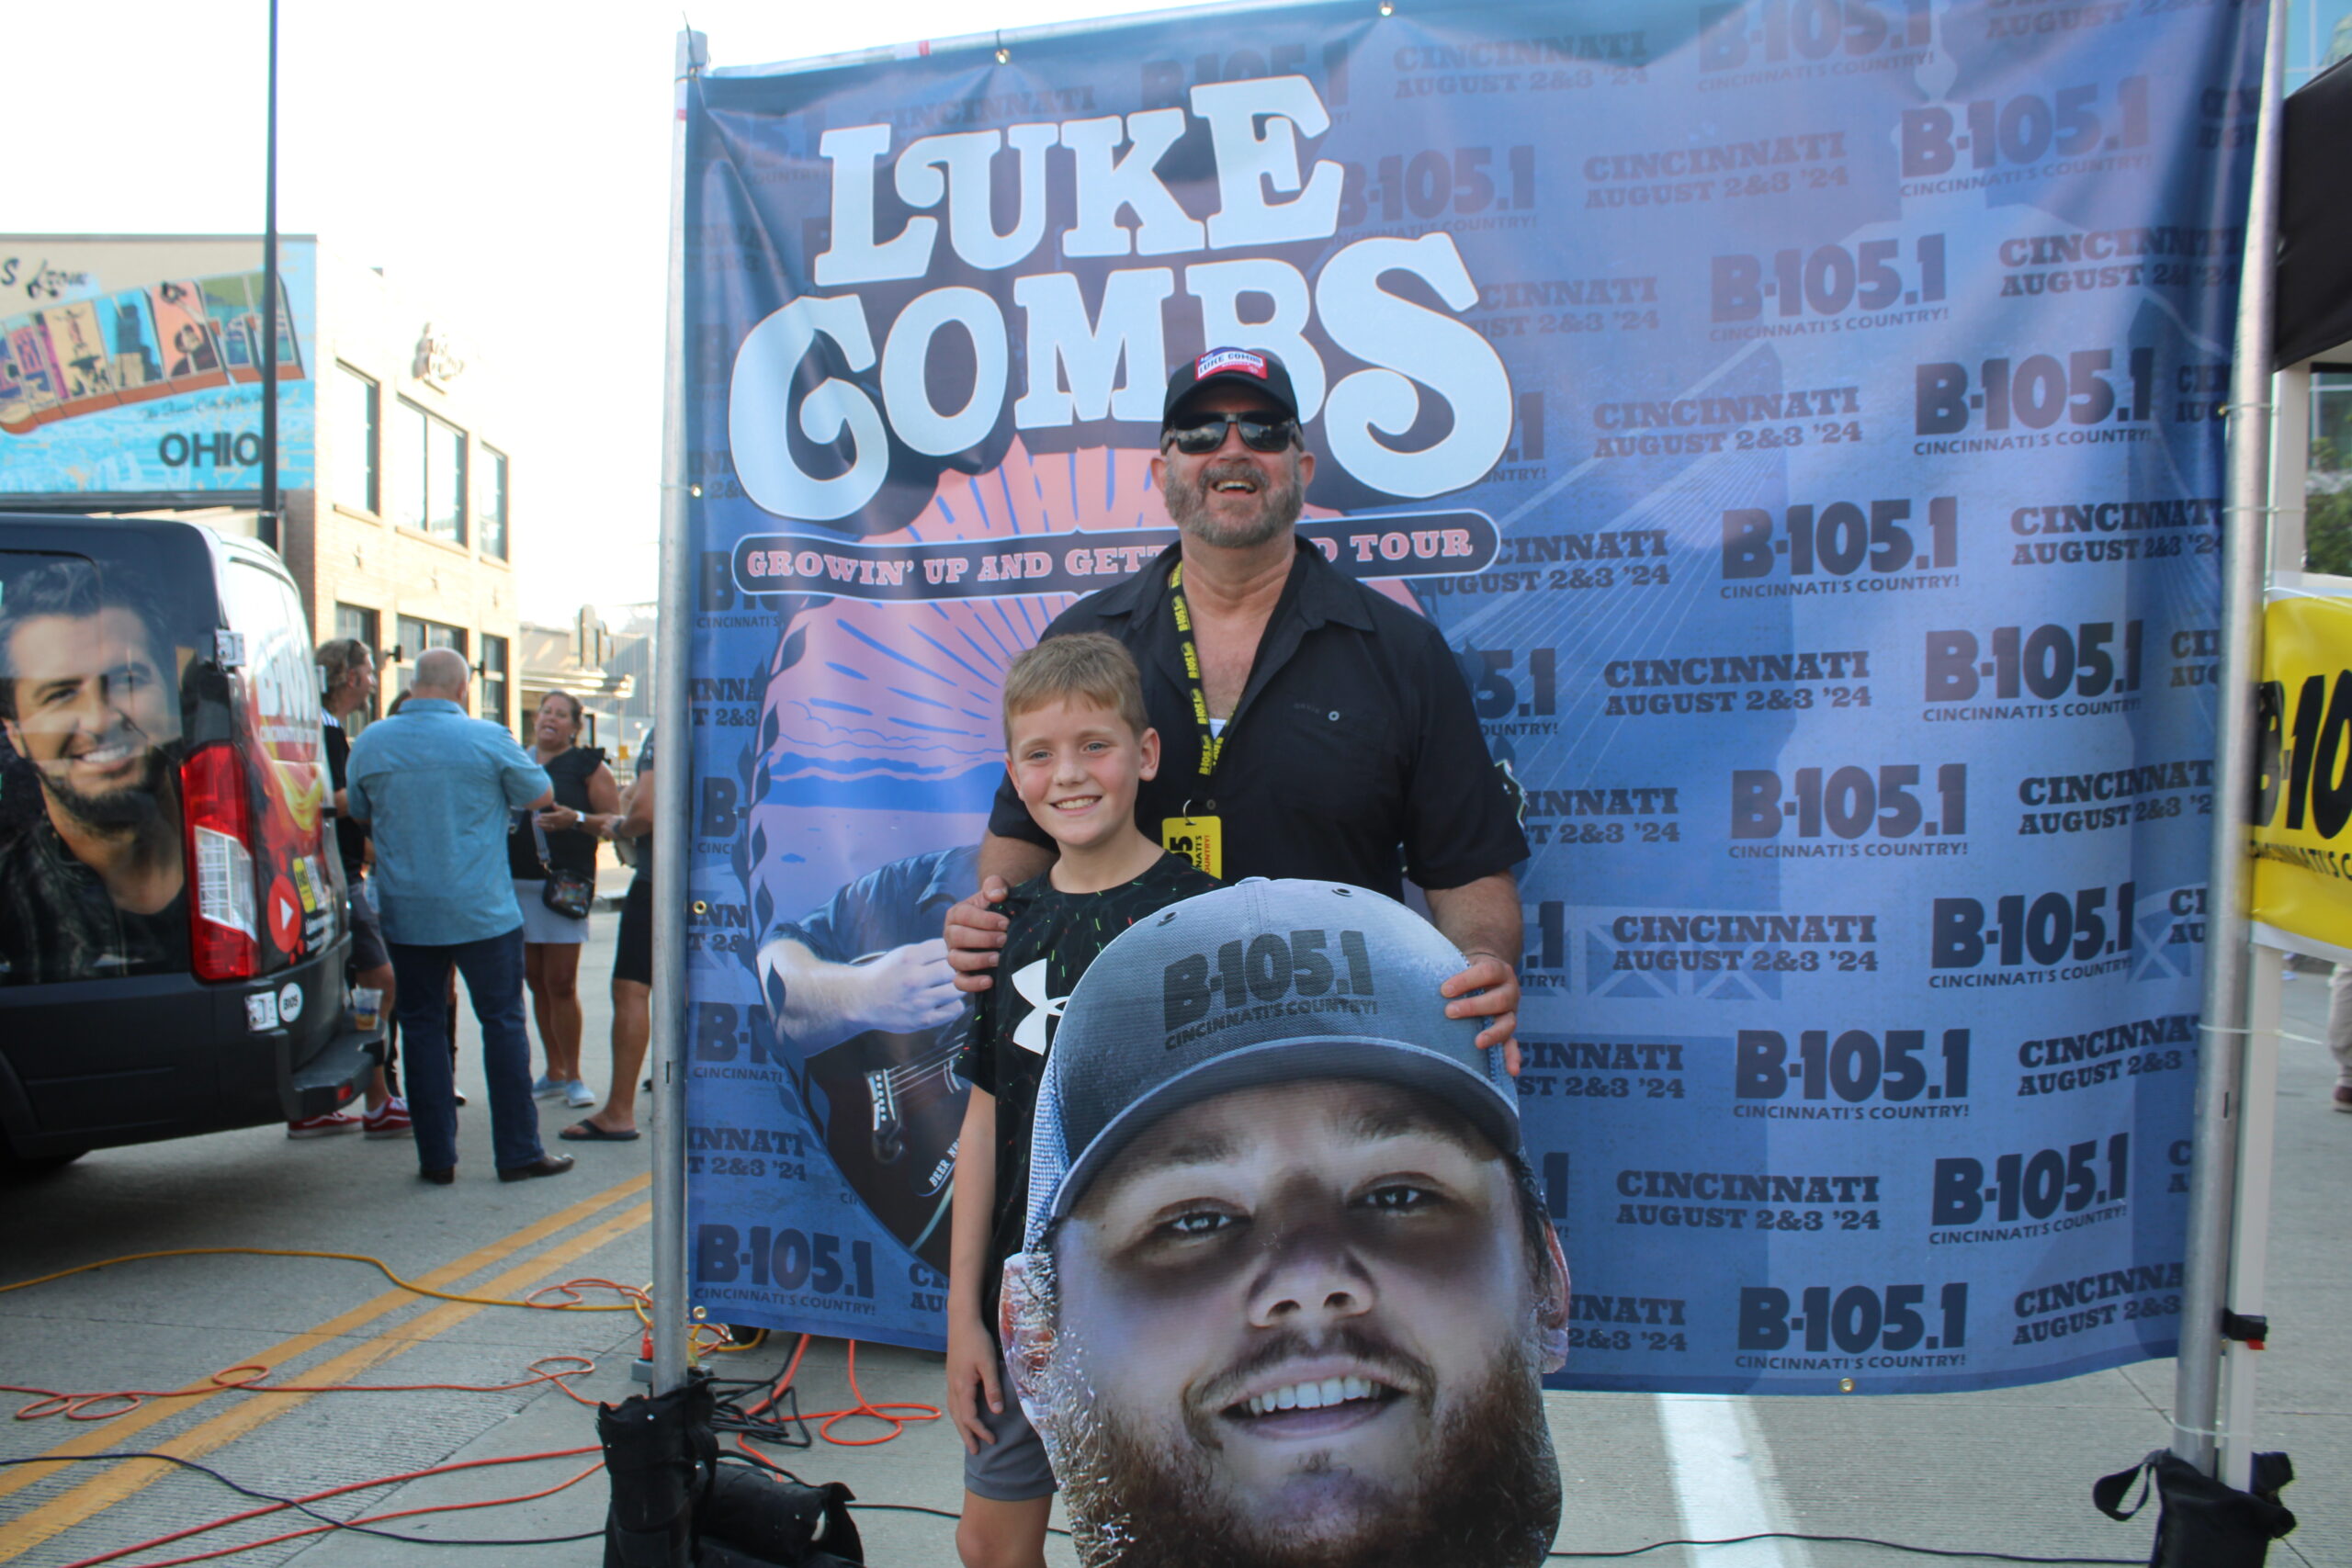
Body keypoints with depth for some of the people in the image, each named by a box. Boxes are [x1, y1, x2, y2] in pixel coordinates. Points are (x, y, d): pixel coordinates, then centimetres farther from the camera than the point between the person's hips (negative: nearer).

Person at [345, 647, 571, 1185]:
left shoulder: (370, 742, 1)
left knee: (422, 1026, 10)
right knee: (502, 1023, 5)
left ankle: (436, 1157, 13)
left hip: (406, 914, 3)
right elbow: (540, 796, 4)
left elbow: (358, 812, 16)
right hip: (483, 913, -3)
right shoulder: (487, 738, -9)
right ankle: (518, 1152, 9)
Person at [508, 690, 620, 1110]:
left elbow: (614, 820, -3)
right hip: (517, 883, 5)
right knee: (536, 981, 9)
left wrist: (577, 819, -19)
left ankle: (573, 1077, 4)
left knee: (560, 983, -6)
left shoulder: (588, 766, 2)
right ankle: (554, 1072, 20)